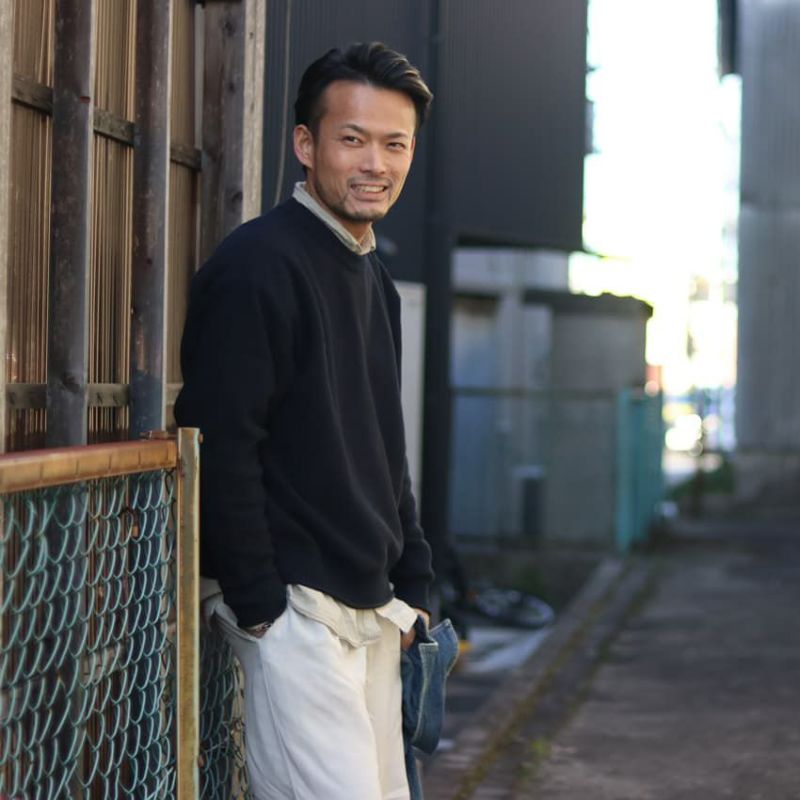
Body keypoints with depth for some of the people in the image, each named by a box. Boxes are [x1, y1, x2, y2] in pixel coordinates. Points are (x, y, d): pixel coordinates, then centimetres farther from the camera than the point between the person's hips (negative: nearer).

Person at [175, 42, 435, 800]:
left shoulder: (374, 280, 15)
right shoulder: (258, 263, -12)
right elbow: (220, 446, -18)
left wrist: (412, 582, 16)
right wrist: (260, 606, -18)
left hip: (371, 606, 9)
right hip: (295, 605, -9)